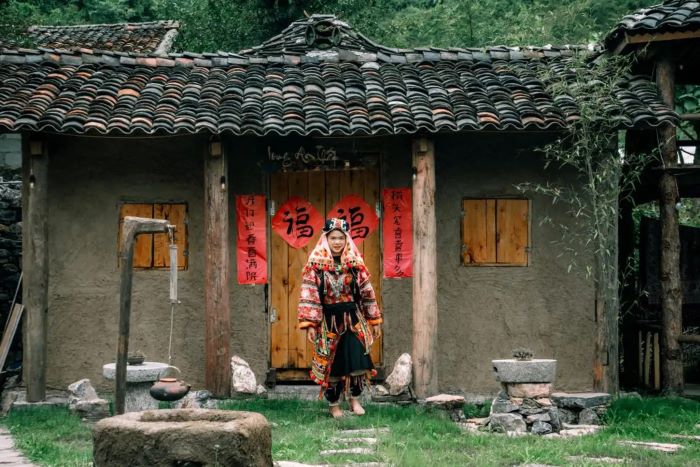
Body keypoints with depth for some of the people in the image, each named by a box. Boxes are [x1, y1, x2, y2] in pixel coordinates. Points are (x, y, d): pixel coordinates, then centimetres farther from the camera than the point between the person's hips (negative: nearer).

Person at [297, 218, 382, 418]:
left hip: (352, 319, 2)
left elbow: (367, 293, 7)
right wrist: (309, 323, -14)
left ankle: (354, 399, 12)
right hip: (328, 321, -2)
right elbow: (309, 295, -8)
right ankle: (334, 405, 18)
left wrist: (375, 320, 7)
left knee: (357, 358, -7)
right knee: (331, 363, 5)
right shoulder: (315, 264, -5)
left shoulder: (355, 262, 3)